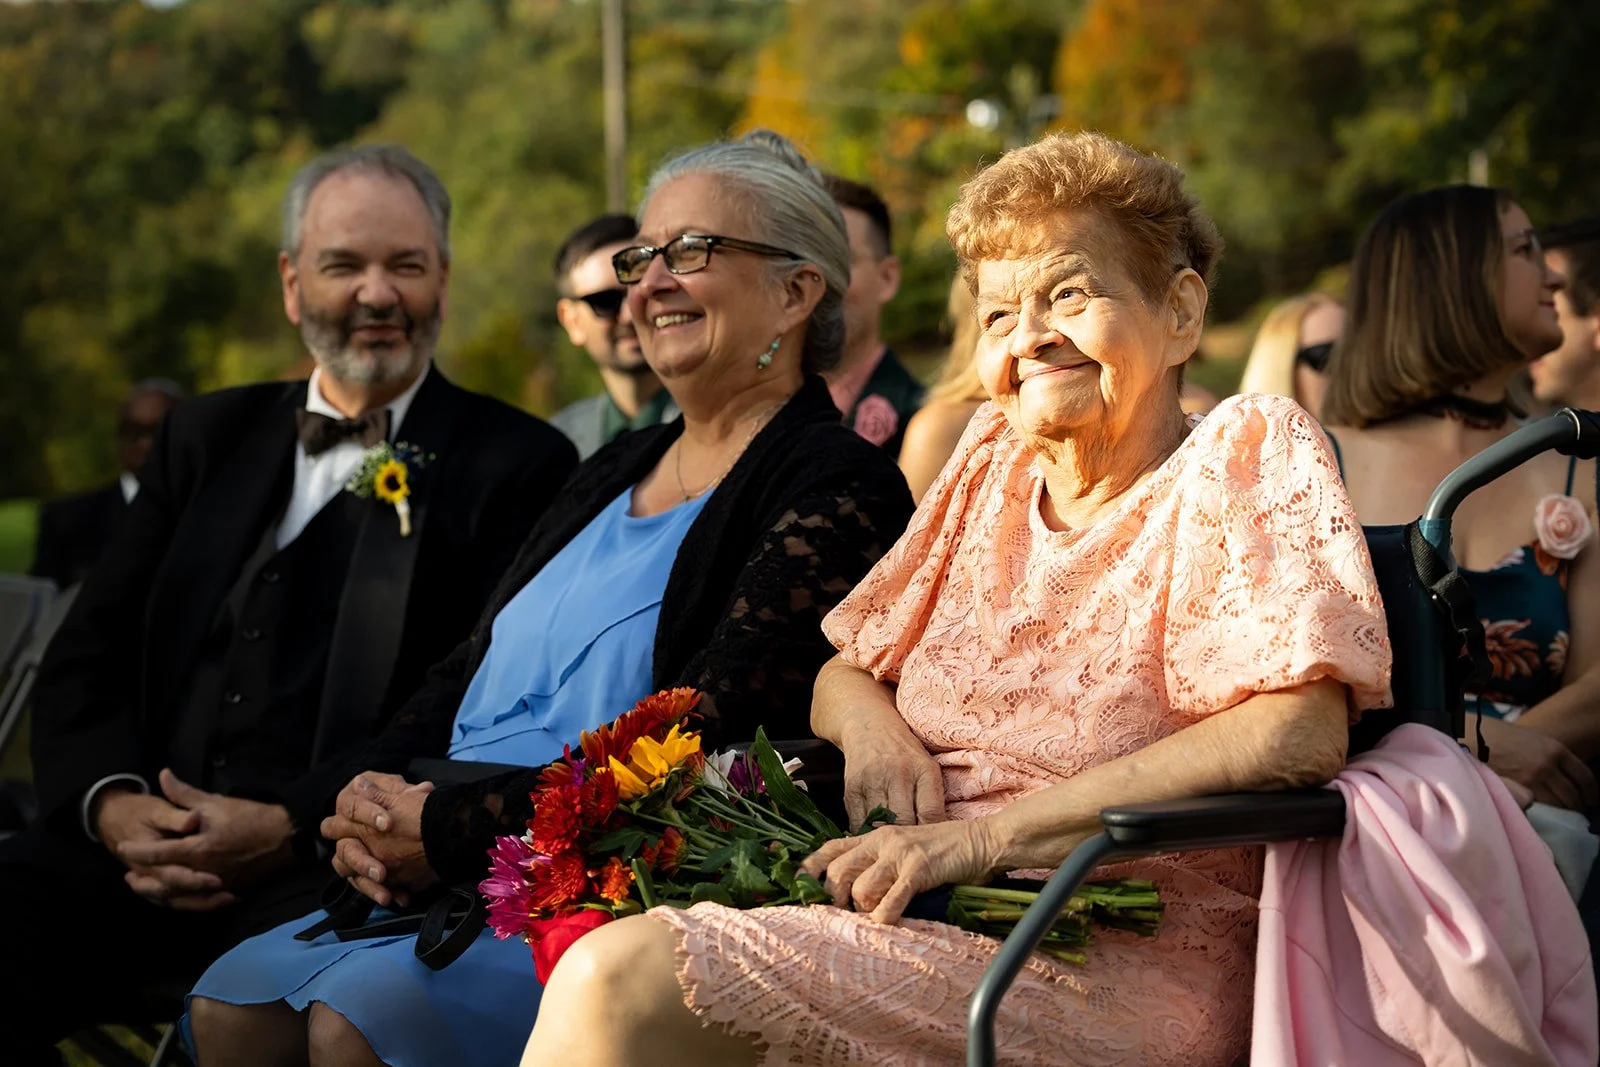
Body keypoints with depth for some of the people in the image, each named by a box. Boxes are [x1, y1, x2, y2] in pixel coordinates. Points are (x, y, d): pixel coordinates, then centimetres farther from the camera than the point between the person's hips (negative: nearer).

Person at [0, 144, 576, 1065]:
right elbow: (87, 658, 16)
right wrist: (112, 802, -6)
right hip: (148, 845, 5)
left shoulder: (517, 463, 6)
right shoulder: (207, 437, 21)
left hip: (345, 860, -5)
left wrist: (291, 827, -16)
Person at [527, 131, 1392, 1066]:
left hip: (1128, 979, -6)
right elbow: (842, 673, 23)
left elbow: (1303, 731, -17)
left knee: (620, 981, -24)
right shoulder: (995, 463, 18)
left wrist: (986, 835, -19)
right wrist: (870, 724, -3)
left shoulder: (1247, 455, -2)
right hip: (945, 936, 6)